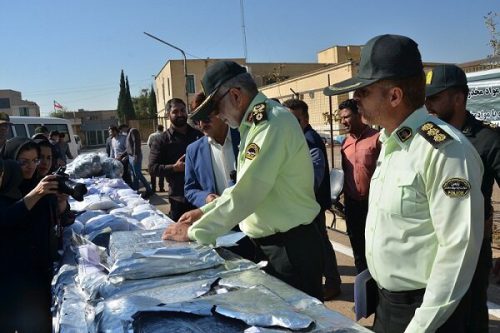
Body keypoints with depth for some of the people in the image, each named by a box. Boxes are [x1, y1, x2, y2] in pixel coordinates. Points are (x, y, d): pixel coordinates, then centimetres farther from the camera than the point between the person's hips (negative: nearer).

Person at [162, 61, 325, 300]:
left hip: (291, 246, -9)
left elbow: (245, 194, -24)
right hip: (268, 243, 9)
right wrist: (205, 211, 9)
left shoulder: (273, 123, -20)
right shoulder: (256, 124, 12)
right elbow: (243, 188, 18)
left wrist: (194, 232, -15)